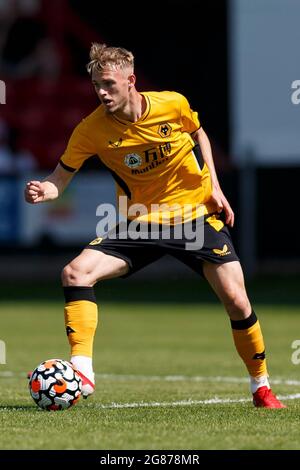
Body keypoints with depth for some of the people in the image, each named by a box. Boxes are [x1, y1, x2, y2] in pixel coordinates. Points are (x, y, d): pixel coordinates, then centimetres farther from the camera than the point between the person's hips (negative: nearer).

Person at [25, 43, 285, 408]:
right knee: (76, 272, -21)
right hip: (141, 224, 1)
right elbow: (61, 177, -5)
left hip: (198, 215, -1)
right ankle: (81, 372, -18)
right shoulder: (91, 130, -15)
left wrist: (214, 187, 2)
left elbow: (198, 133, 9)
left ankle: (261, 387, 12)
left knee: (236, 301, -11)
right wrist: (43, 190, -28)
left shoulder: (172, 104, -13)